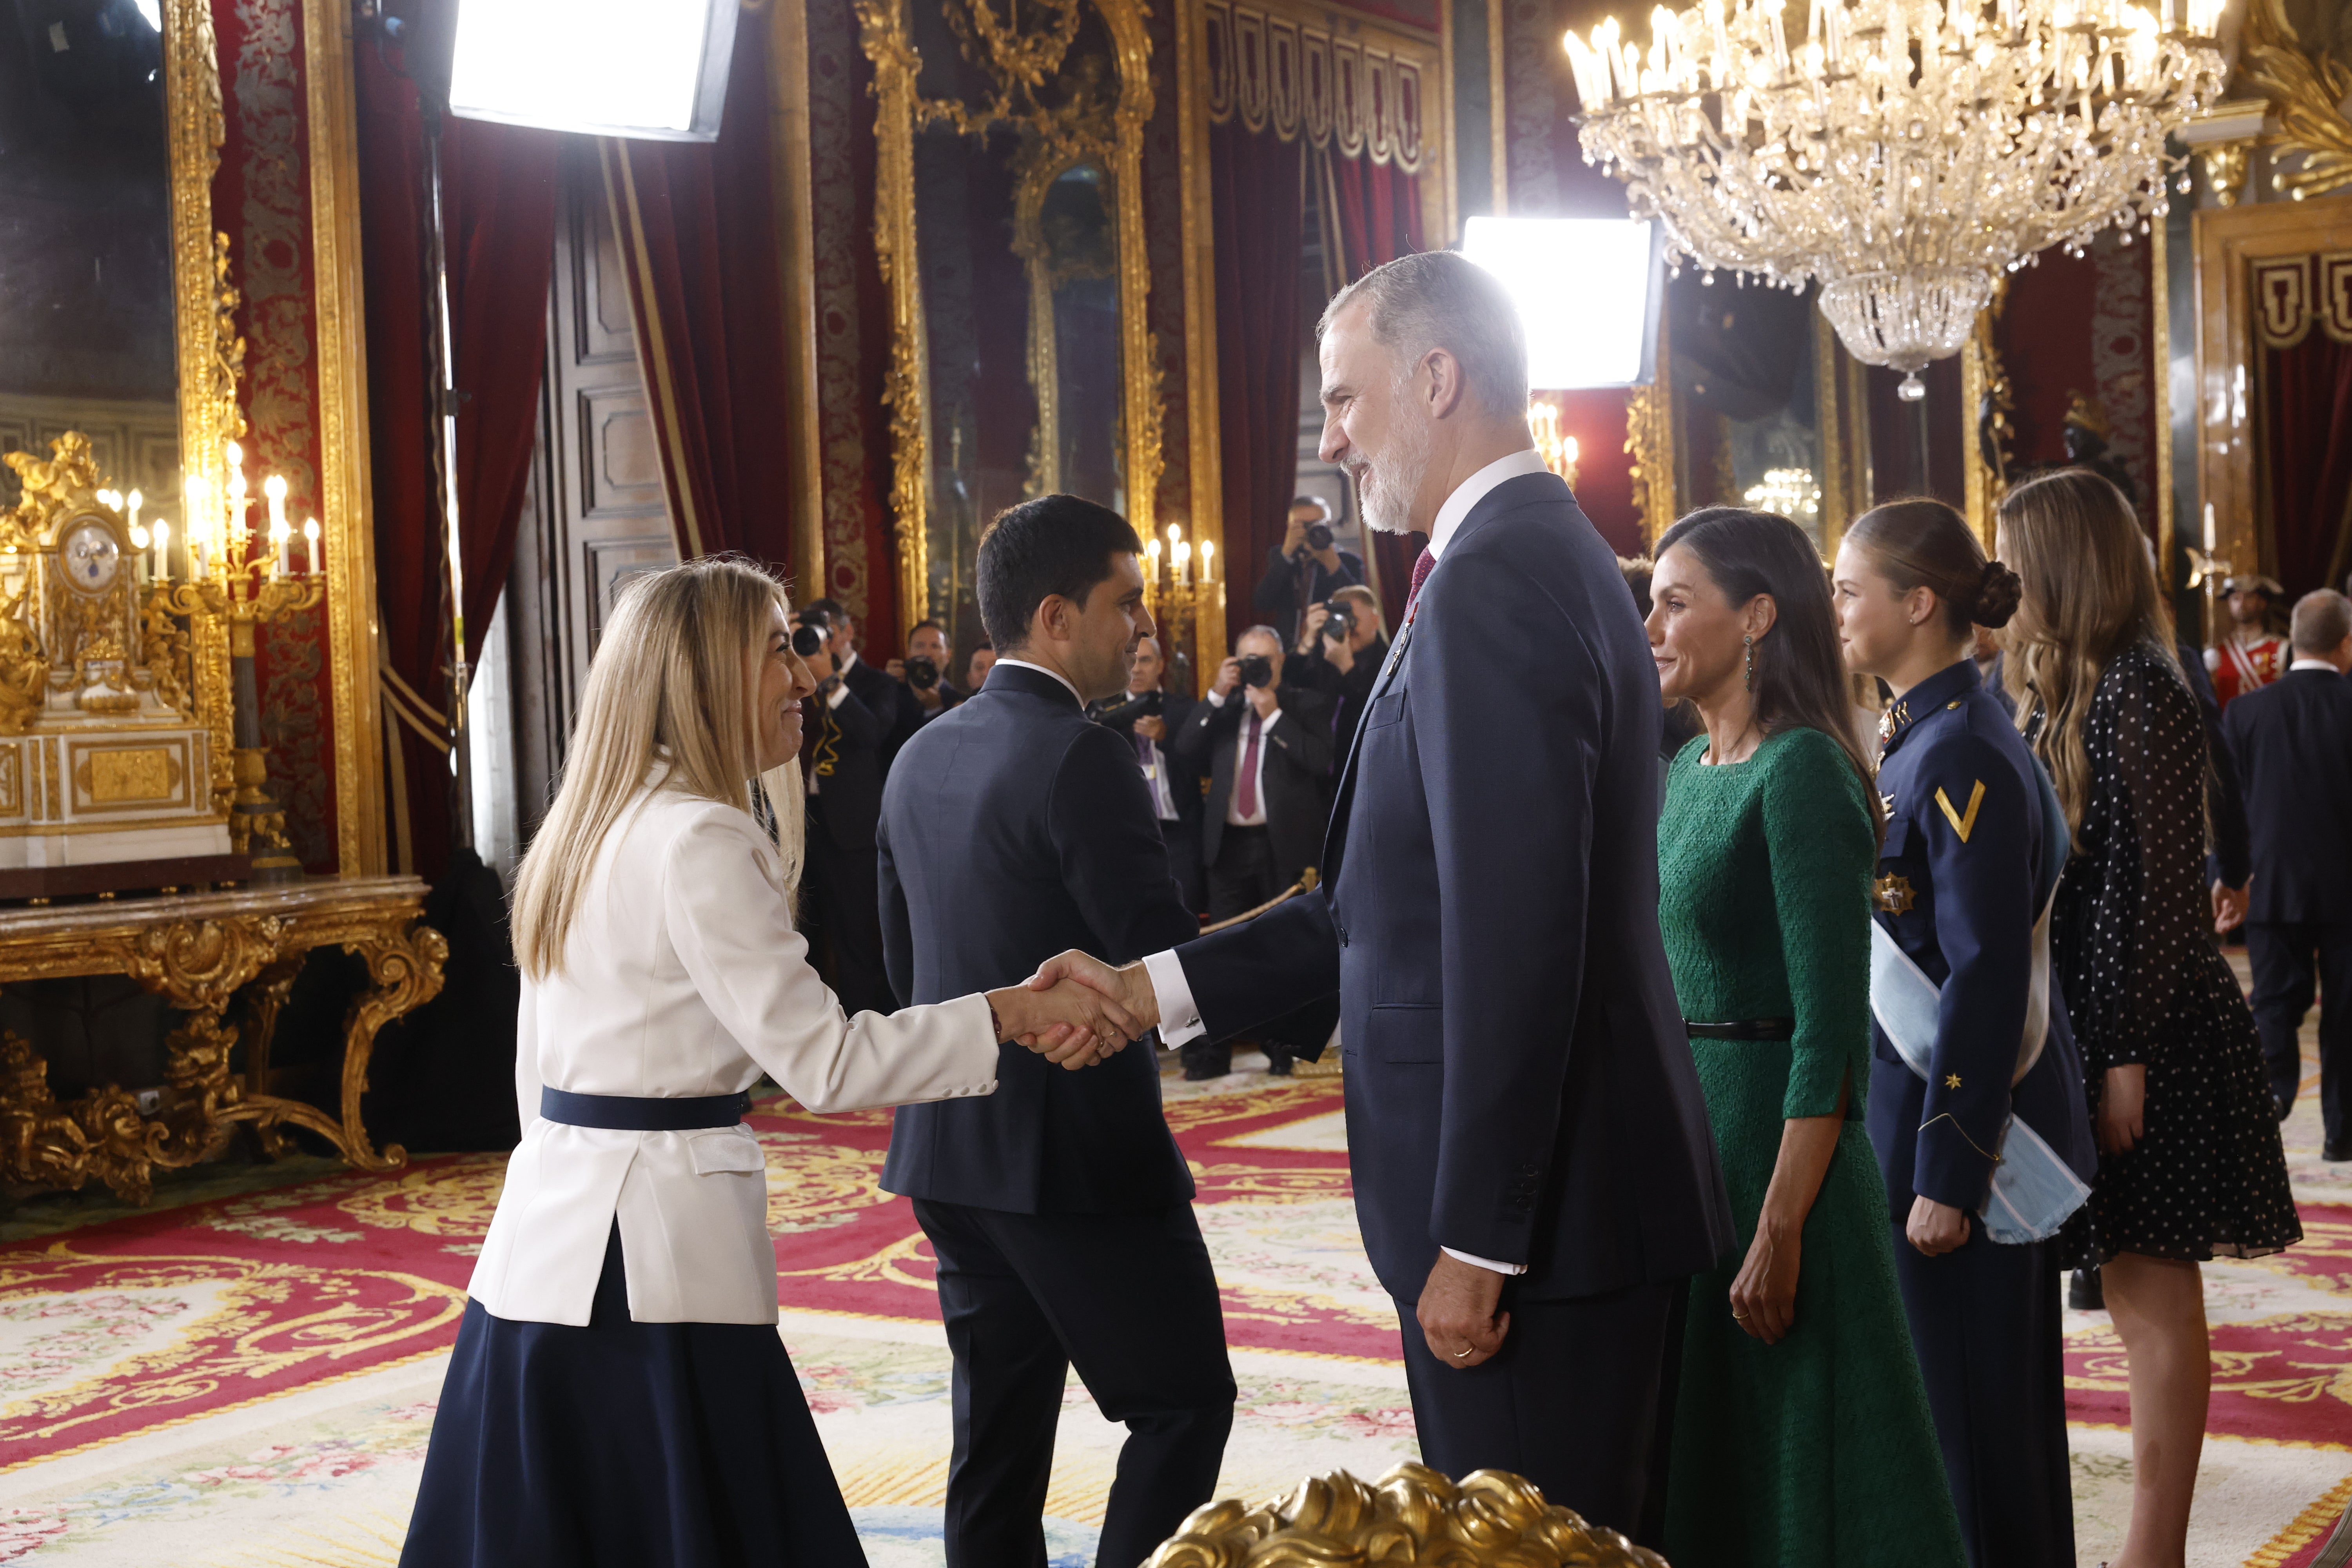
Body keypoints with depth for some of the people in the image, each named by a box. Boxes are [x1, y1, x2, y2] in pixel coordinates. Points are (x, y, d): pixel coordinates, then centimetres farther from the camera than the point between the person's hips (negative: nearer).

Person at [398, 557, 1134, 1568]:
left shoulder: (589, 831, 15)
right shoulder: (697, 843, -15)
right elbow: (822, 1061, -17)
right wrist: (1012, 1015, -16)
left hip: (548, 1247, 10)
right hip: (650, 1262, -10)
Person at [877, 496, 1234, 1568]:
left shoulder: (922, 758, 9)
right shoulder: (1081, 761, -17)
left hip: (952, 1153, 8)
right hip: (1079, 1152, -8)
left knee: (1001, 1426, 13)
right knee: (1185, 1400, 3)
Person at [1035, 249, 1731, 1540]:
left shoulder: (1495, 579, -18)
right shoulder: (1541, 555, 14)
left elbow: (1512, 933, -24)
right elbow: (1402, 895, 14)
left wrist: (1474, 1240, -20)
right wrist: (1155, 990, 10)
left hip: (1537, 1206, -10)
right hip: (1575, 1194, 10)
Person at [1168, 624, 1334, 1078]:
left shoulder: (1307, 705, 5)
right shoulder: (1223, 708, 15)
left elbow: (1322, 761, -11)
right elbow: (1185, 755, 1)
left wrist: (1273, 715, -13)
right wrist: (1216, 696, -5)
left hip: (1285, 843, -3)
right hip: (1230, 843, 3)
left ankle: (1284, 1050, 11)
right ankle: (1211, 1053, 2)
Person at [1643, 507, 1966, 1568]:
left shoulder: (1801, 774, -15)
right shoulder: (1687, 769, 11)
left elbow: (1829, 1034, -19)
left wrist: (1779, 1236, -22)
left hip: (1774, 1148, -8)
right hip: (1685, 1130, 8)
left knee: (1794, 1473, 3)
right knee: (1700, 1460, 17)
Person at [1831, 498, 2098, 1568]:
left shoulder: (1961, 755, -19)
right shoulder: (1918, 736, 10)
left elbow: (1986, 978, -21)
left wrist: (1948, 1175, -20)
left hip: (1961, 1124, -9)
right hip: (1909, 1106, 9)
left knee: (1971, 1407, 1)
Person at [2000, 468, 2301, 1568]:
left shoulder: (2138, 693, -14)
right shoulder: (2054, 690, 13)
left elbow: (2155, 885, -17)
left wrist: (2128, 1056, -19)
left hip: (2142, 1033, -8)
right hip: (2073, 1020, 8)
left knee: (2152, 1297, -1)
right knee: (2135, 1293, 11)